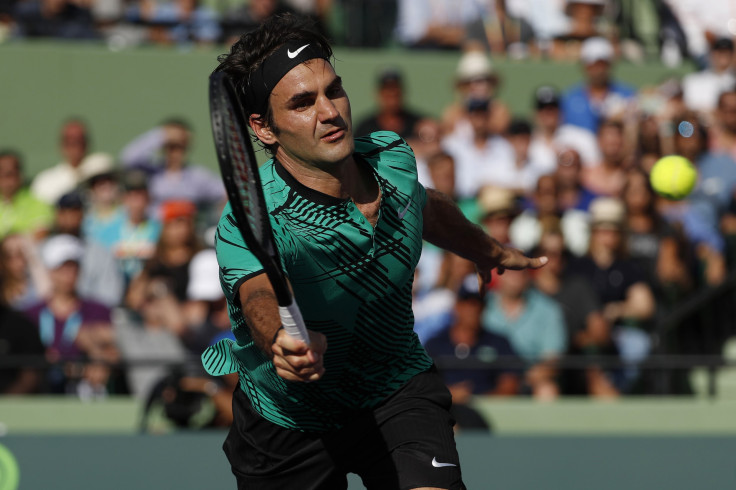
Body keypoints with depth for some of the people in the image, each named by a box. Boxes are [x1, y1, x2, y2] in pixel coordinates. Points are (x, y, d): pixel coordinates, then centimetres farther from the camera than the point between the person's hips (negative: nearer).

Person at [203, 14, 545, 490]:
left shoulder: (392, 157, -12)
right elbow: (261, 298, -52)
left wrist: (490, 252, 32)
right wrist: (285, 342, -76)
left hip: (399, 391, 2)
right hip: (288, 421, -2)